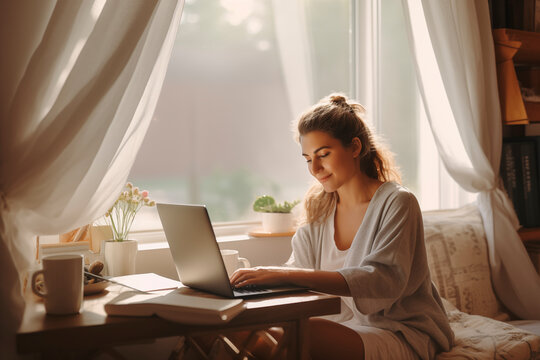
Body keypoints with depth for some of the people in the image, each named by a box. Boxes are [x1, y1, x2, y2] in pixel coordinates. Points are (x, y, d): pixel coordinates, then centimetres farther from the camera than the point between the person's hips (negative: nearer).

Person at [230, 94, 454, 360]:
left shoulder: (396, 203, -10)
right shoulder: (319, 209, 9)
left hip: (403, 335, -4)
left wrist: (288, 275, -34)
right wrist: (259, 279, -15)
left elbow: (383, 280, -25)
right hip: (349, 326, 5)